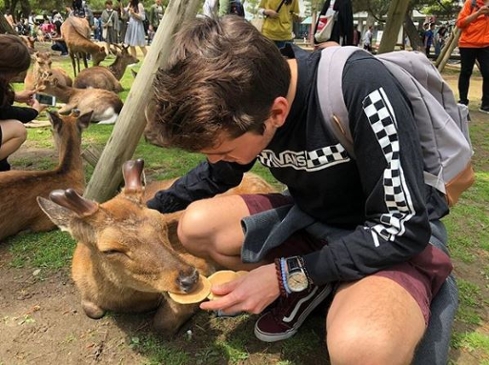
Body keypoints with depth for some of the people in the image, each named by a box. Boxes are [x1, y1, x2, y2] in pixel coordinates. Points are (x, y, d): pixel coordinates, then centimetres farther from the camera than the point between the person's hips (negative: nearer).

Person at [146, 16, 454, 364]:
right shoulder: (244, 101, -10)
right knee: (196, 225, -9)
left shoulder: (361, 87, -31)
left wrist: (286, 275, -24)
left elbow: (404, 226, -24)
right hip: (313, 219, 6)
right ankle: (312, 285, 1)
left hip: (396, 236, -5)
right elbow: (215, 175, 11)